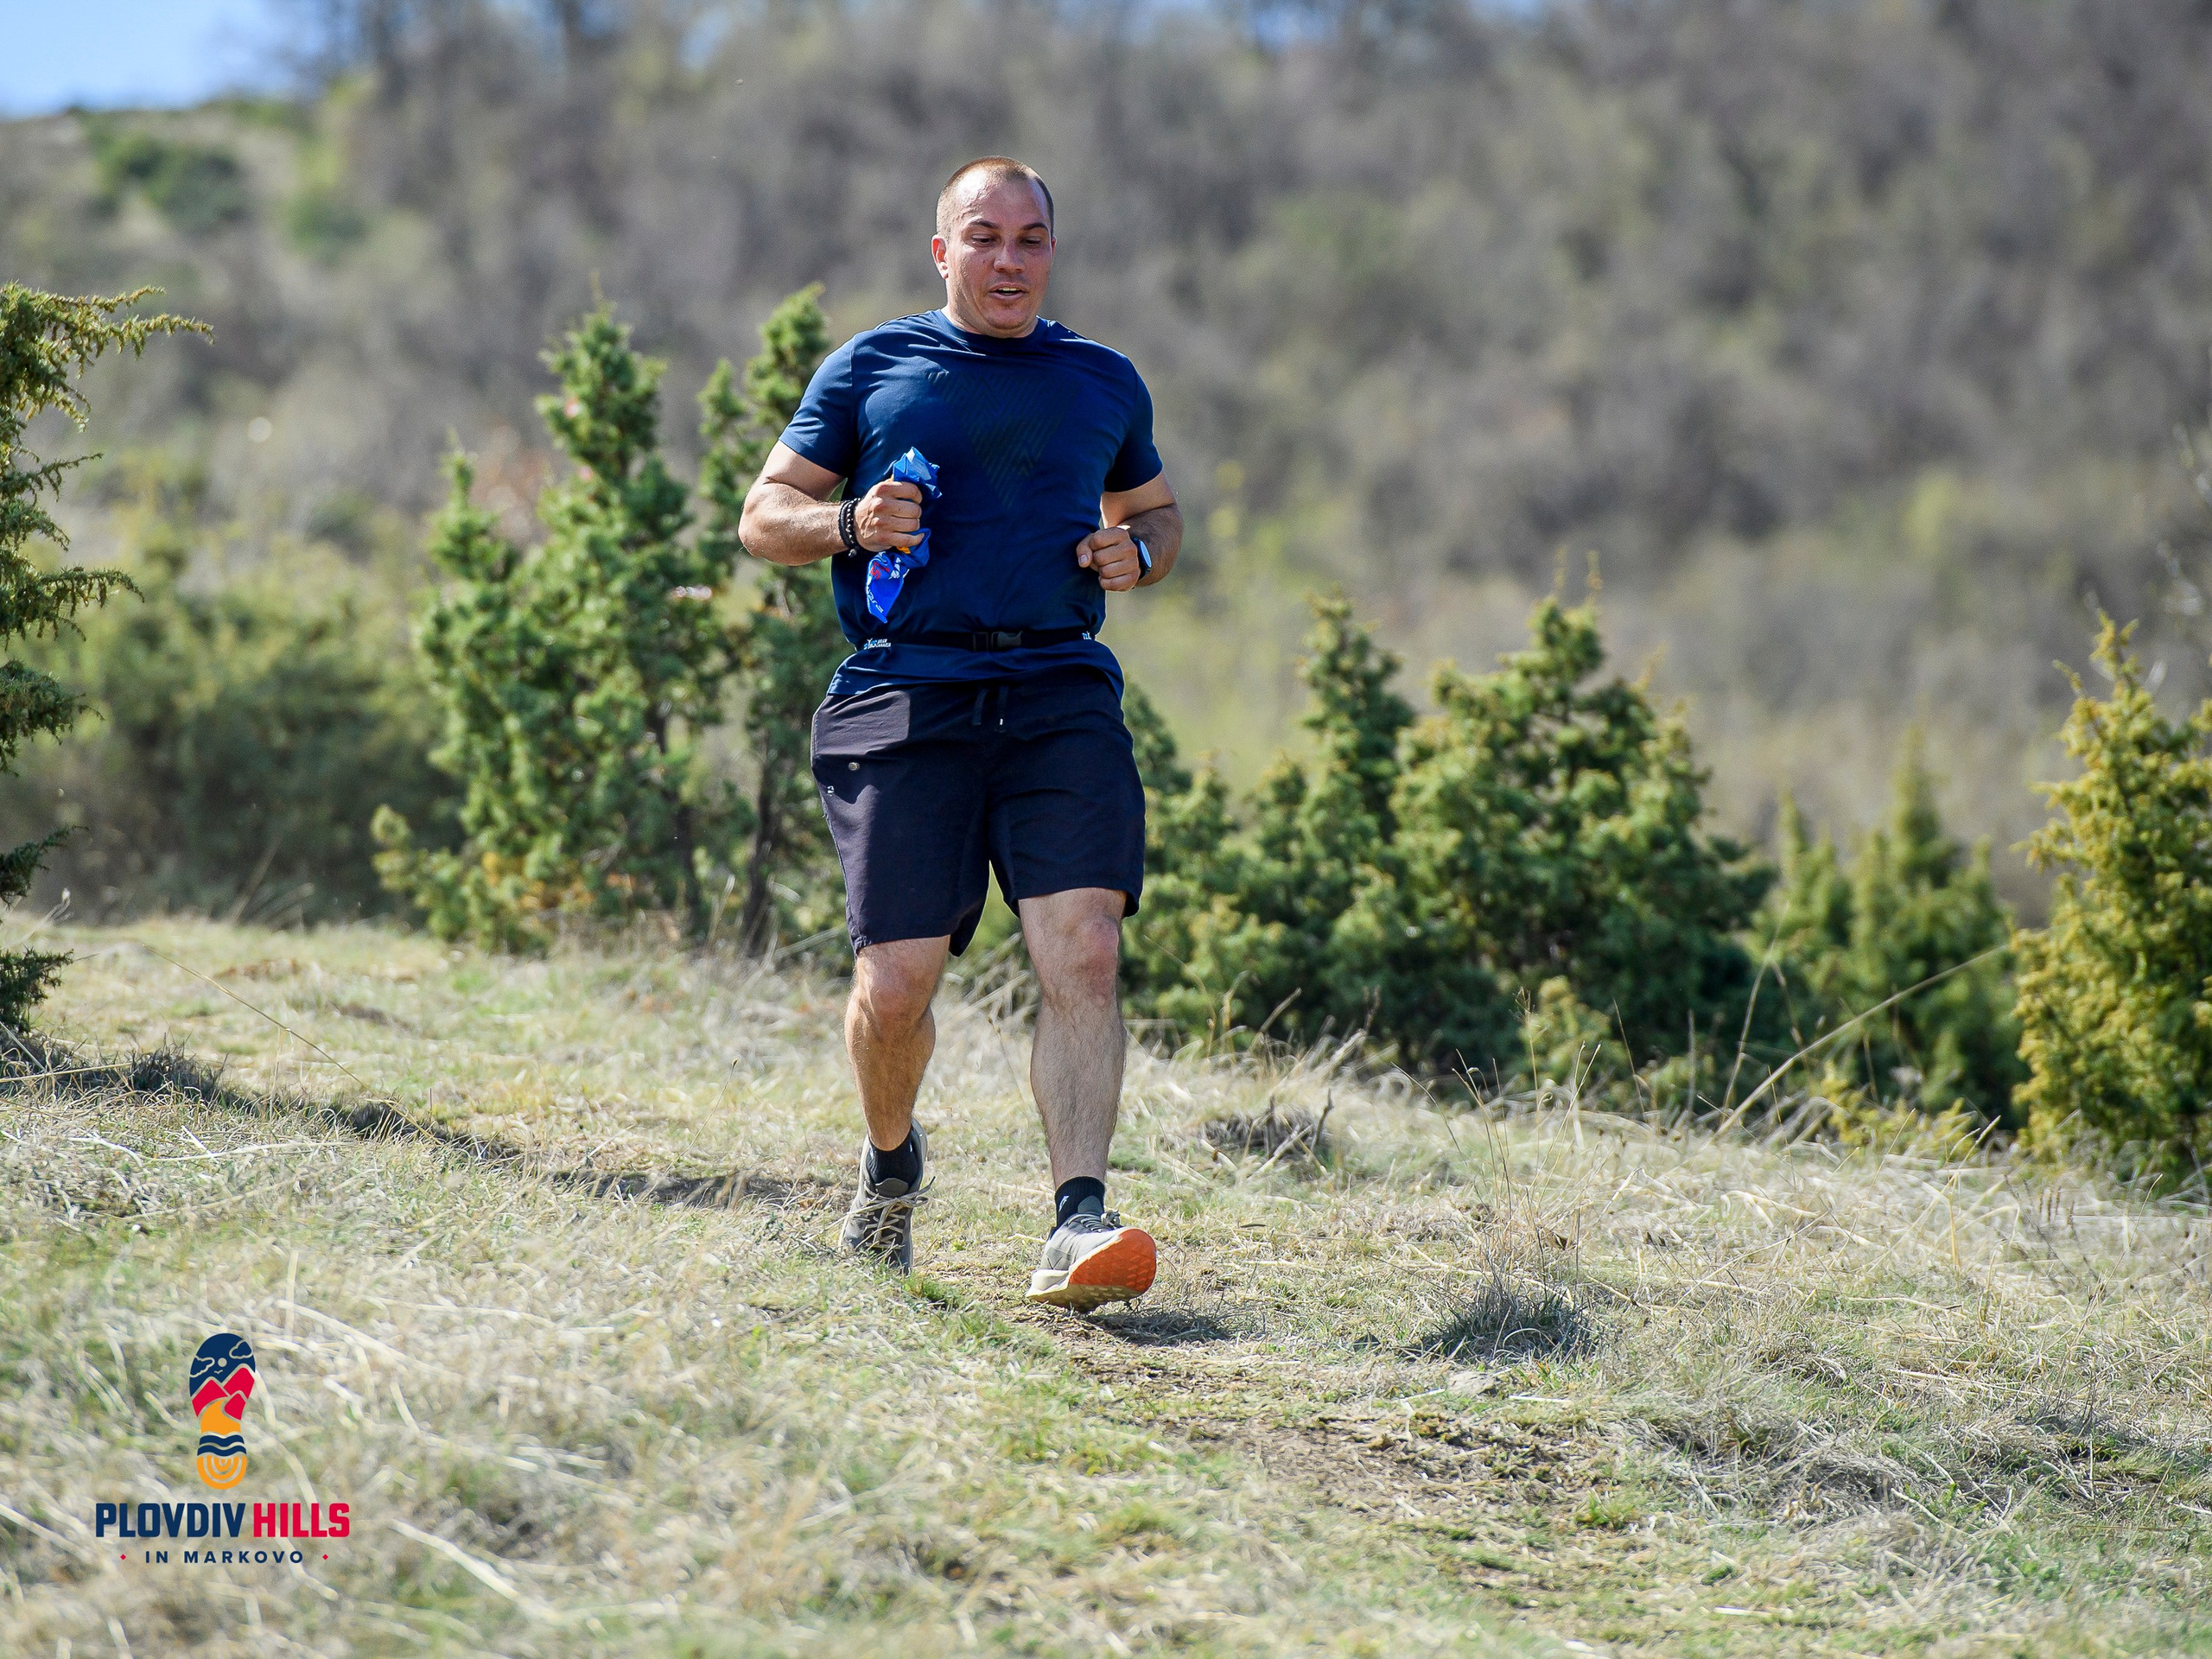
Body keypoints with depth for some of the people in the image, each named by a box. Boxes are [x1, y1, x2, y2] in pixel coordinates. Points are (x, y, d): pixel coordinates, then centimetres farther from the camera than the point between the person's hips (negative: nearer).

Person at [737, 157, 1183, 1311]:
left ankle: (1076, 1223, -24)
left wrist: (1137, 554, 8)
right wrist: (853, 526, -8)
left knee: (1083, 950, -19)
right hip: (906, 697, -1)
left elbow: (1155, 511, 32)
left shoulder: (1105, 383, 18)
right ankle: (891, 1164, 24)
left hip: (1061, 694, 1)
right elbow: (763, 515, 13)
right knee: (895, 985, -7)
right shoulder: (869, 370, 12)